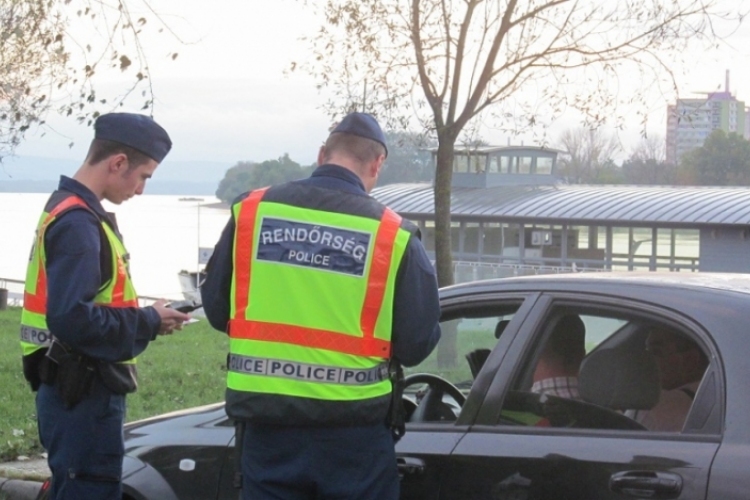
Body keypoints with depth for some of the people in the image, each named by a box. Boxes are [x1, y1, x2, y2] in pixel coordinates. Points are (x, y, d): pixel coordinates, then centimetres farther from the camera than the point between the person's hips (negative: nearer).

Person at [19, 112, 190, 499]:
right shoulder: (77, 223, -19)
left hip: (81, 390, 10)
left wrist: (142, 318, 5)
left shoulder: (69, 211, 13)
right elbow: (72, 319, -28)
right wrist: (148, 322, -15)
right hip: (83, 394, -10)